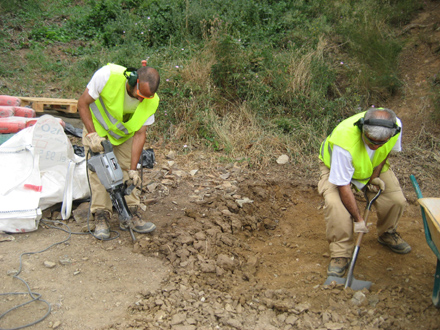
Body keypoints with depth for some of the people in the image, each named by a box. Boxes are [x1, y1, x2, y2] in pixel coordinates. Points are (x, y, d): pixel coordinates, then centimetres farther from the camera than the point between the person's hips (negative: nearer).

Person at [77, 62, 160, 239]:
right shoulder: (108, 75, -35)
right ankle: (101, 216, -7)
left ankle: (130, 214, 2)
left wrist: (133, 168, -24)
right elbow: (82, 103, -24)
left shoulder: (151, 101, -25)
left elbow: (140, 133, -20)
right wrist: (92, 134, -30)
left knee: (126, 170, -4)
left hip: (124, 134, 3)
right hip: (96, 127, -2)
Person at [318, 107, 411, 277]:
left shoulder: (396, 125, -30)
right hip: (336, 167, -4)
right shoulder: (344, 141, -44)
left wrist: (375, 176, -10)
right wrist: (358, 219, -26)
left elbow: (387, 150, -3)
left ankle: (387, 234, 24)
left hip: (375, 166, 4)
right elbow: (343, 185, -33)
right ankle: (340, 254, -10)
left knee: (396, 200, -9)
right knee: (335, 203, -29)